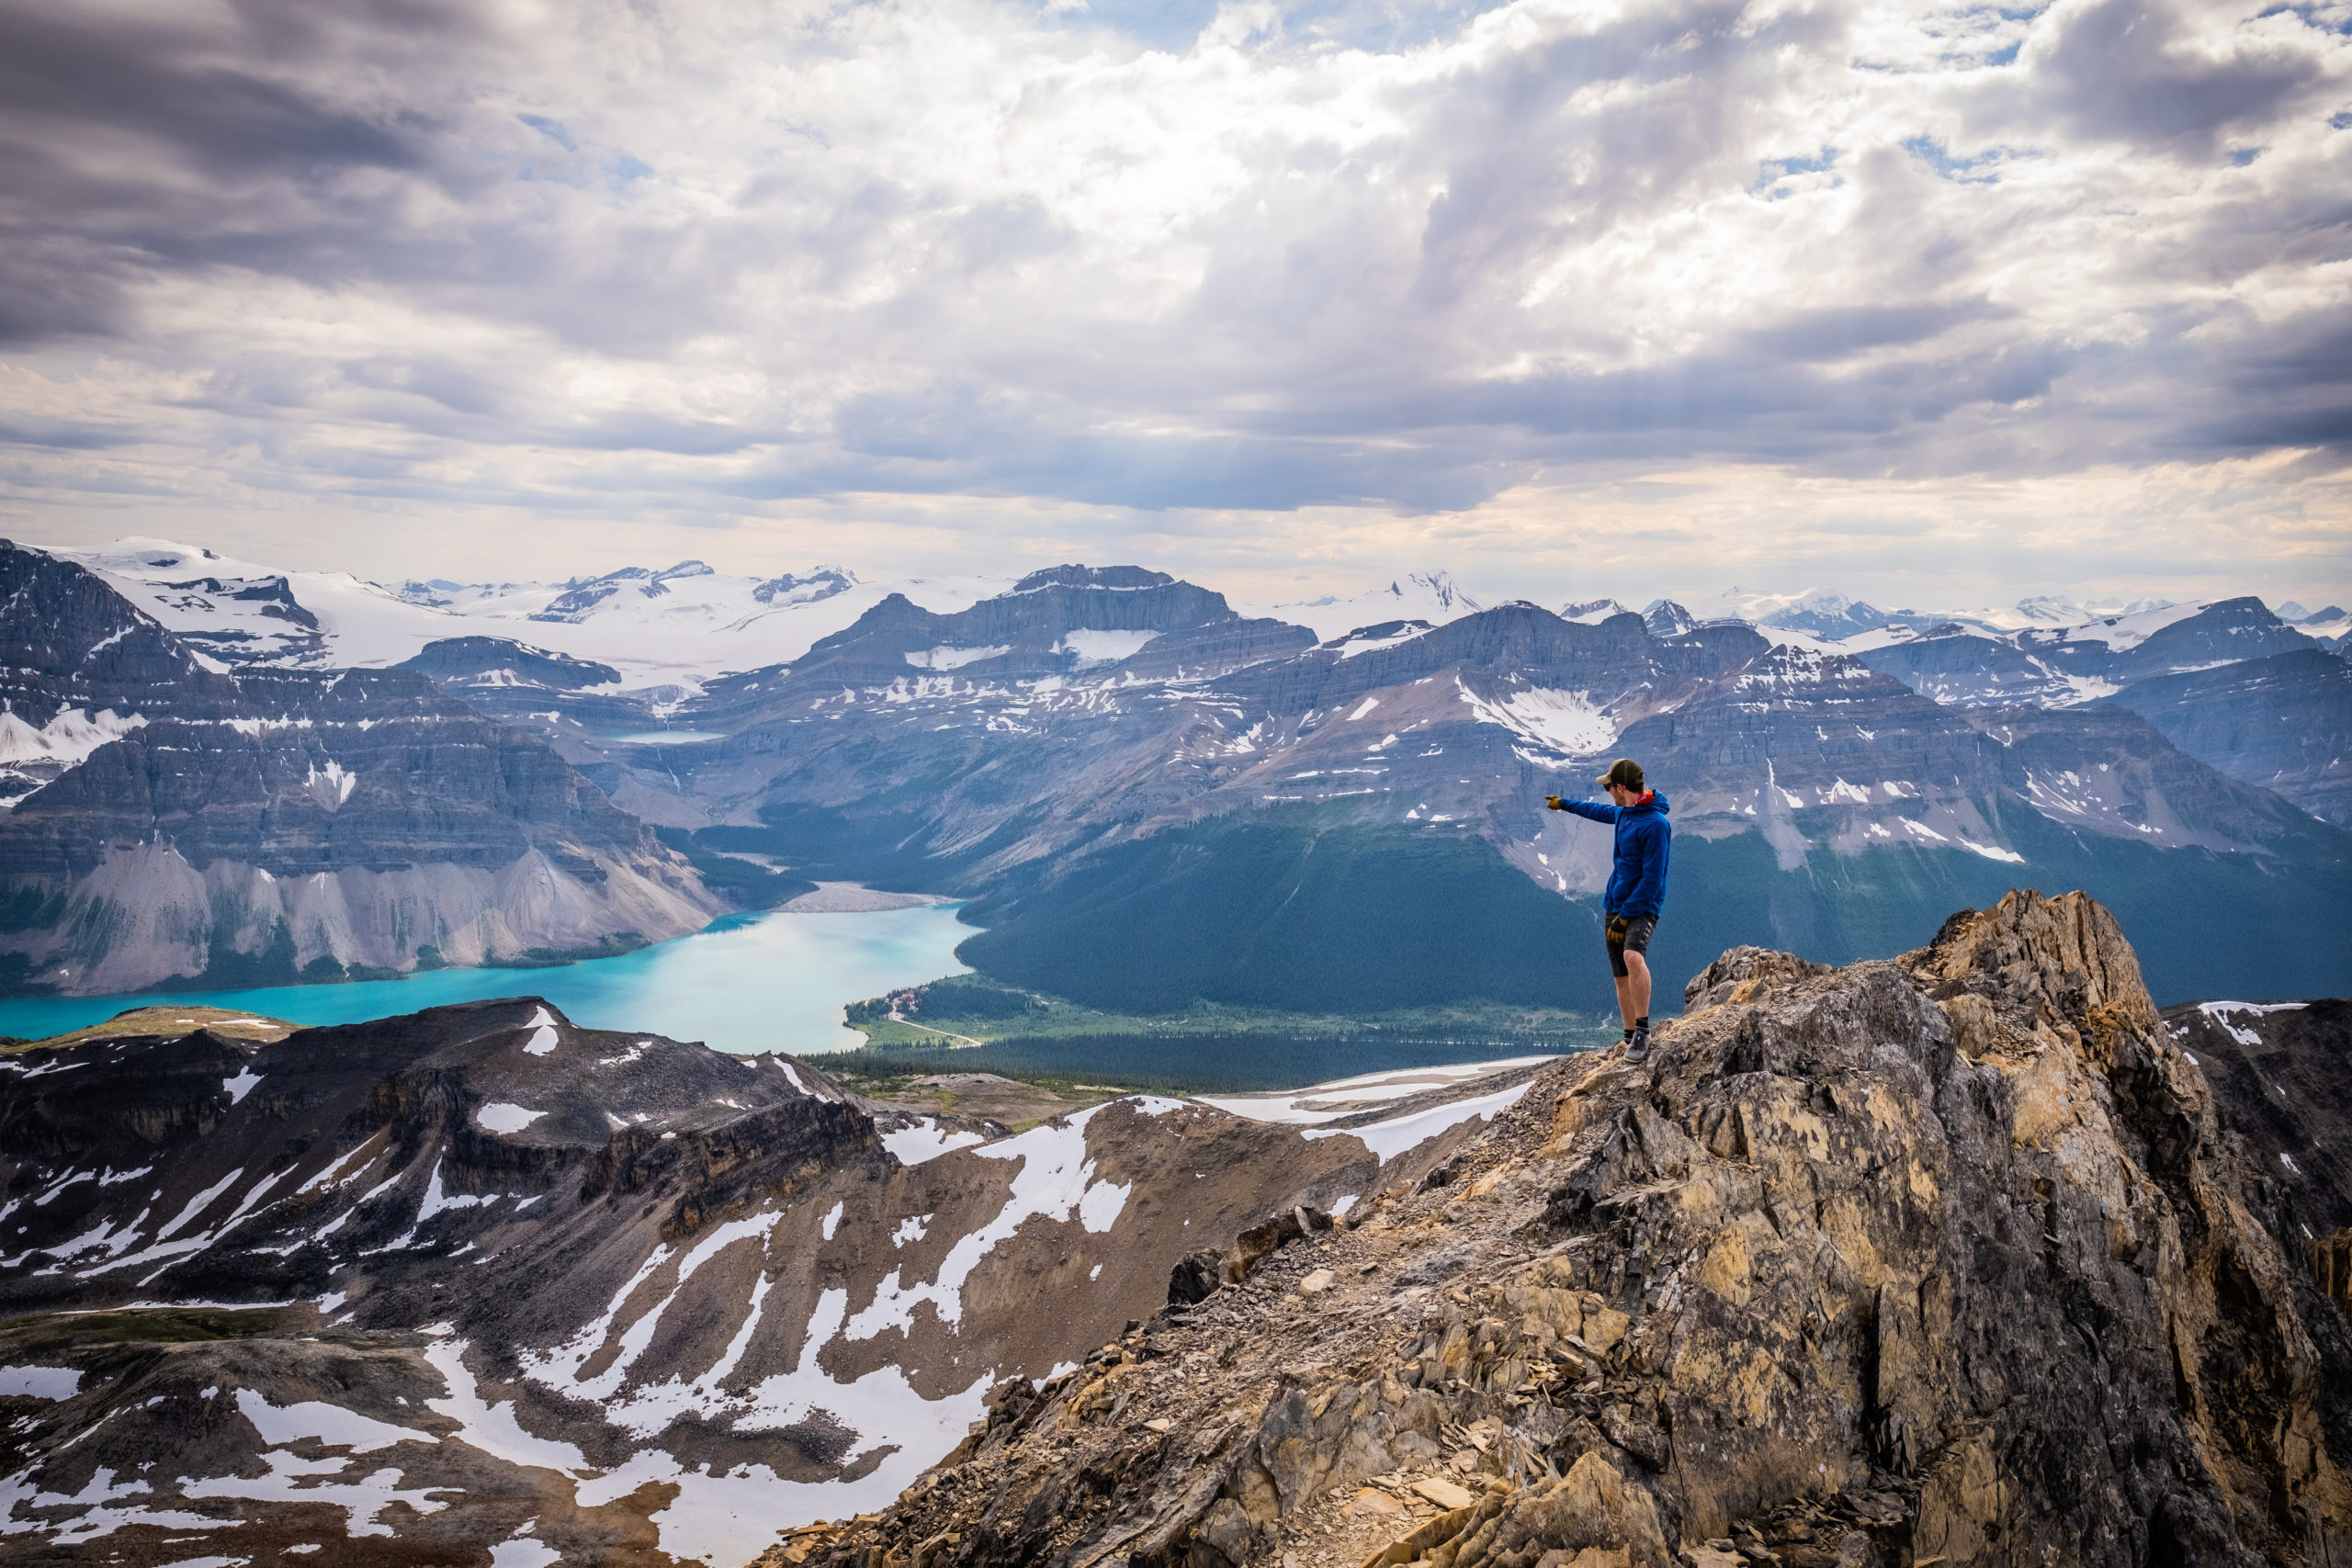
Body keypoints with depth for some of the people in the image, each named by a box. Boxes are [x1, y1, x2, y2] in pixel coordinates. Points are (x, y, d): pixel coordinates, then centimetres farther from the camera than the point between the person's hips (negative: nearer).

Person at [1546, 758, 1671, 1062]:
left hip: (1641, 908, -9)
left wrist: (1625, 917, -20)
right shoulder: (1625, 812, 9)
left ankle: (1643, 1032, -26)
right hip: (1615, 906, 9)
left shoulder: (1655, 824, -19)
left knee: (1633, 957, -33)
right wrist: (1564, 804, 46)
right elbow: (1602, 812, 34)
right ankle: (1632, 1040, 16)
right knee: (1621, 977, 8)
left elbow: (1652, 879, -21)